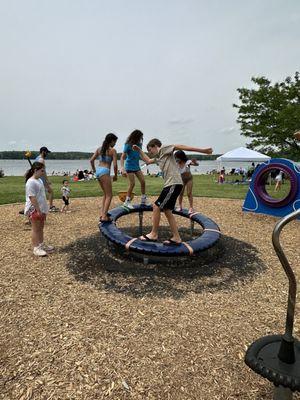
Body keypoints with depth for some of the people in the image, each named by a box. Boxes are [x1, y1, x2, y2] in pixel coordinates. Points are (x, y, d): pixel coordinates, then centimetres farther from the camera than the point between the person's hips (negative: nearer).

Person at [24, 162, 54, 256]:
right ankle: (36, 248, 10)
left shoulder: (39, 180, 11)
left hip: (41, 208, 9)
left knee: (41, 228, 17)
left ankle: (41, 245, 29)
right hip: (34, 210, -9)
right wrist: (38, 210, -23)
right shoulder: (31, 182, -18)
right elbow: (32, 198, -22)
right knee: (35, 229, 1)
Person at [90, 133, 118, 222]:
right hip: (105, 172, -7)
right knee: (109, 195, 0)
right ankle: (104, 217, -7)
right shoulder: (112, 150, -4)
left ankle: (103, 213, 21)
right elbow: (115, 165, -9)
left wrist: (94, 170, 20)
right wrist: (115, 175, 4)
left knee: (105, 194, 21)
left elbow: (91, 160, 11)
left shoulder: (99, 149, 14)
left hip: (98, 171, 8)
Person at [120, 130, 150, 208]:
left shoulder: (139, 144, 0)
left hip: (137, 166, 6)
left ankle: (144, 200, 15)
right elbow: (122, 157, -19)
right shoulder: (128, 145, -16)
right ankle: (127, 201, 6)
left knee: (143, 181, 2)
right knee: (132, 183, -8)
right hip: (129, 166, -6)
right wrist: (122, 169, -30)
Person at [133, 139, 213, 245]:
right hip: (169, 185, 10)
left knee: (156, 207, -6)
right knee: (167, 210, 10)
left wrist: (202, 150, -17)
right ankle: (176, 238, 13)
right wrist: (139, 150, 38)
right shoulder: (158, 157, 25)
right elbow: (147, 161, 42)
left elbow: (180, 147, -10)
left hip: (174, 184, -10)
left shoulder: (163, 149, -1)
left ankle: (153, 234, 5)